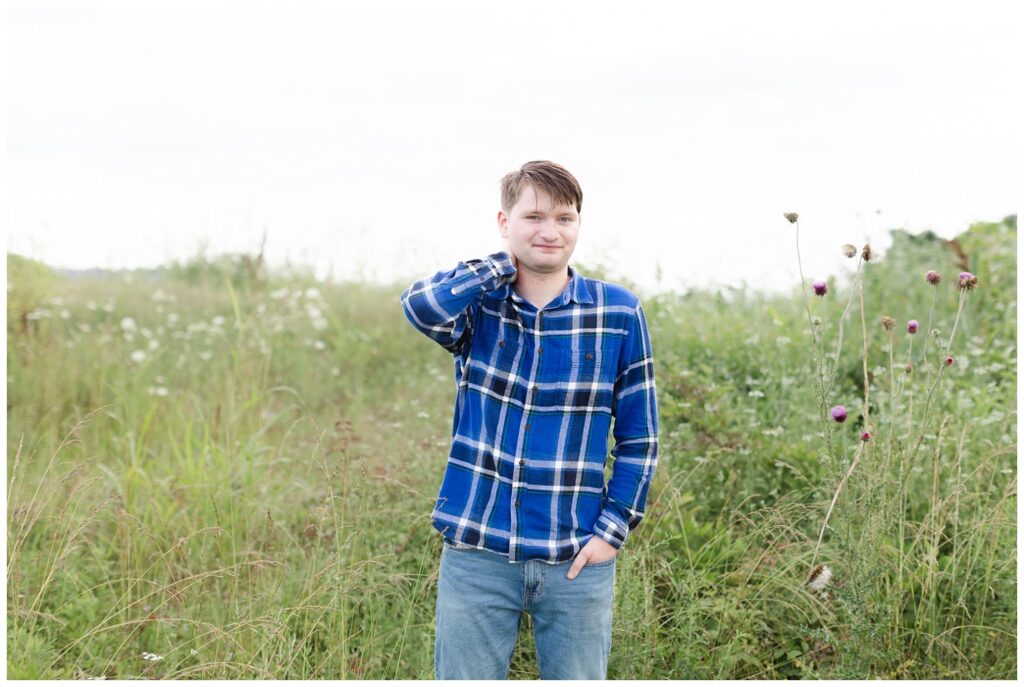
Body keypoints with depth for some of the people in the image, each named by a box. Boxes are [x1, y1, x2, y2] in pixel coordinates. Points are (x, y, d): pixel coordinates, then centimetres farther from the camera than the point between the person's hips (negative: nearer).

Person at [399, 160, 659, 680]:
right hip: (477, 551, 0)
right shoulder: (477, 305, 0)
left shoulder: (618, 313, -1)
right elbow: (421, 307, -25)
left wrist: (613, 529, -5)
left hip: (576, 559, 0)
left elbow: (639, 437, 3)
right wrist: (503, 264, -12)